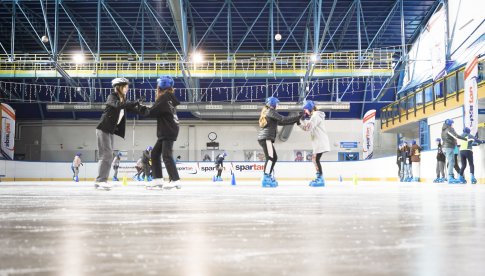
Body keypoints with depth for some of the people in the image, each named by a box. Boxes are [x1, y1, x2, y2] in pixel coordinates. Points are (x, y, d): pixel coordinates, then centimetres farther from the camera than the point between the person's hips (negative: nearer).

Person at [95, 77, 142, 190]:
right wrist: (135, 103, -36)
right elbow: (117, 105, -31)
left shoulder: (123, 100, 13)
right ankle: (100, 180, -13)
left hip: (111, 131, 9)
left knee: (108, 156, 7)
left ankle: (101, 181, 10)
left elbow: (133, 109, 10)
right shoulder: (112, 97, -11)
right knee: (106, 155, -13)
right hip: (103, 129, -9)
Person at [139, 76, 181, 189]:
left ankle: (175, 180, -11)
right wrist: (146, 109, 13)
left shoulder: (164, 98, -11)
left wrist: (143, 108, 5)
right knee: (155, 153, 11)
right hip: (165, 132, 10)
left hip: (168, 132, -10)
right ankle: (158, 180, 12)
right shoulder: (169, 98, 17)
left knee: (166, 156, -10)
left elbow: (152, 112, -13)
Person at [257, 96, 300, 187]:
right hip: (266, 138, -10)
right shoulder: (270, 111, -5)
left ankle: (270, 177, 15)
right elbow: (283, 119, -13)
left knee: (273, 158, 13)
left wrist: (295, 120, 17)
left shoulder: (266, 112, 24)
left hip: (264, 138, 10)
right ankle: (266, 180, -18)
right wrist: (297, 117, -8)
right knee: (271, 158, -13)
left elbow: (281, 122, 22)